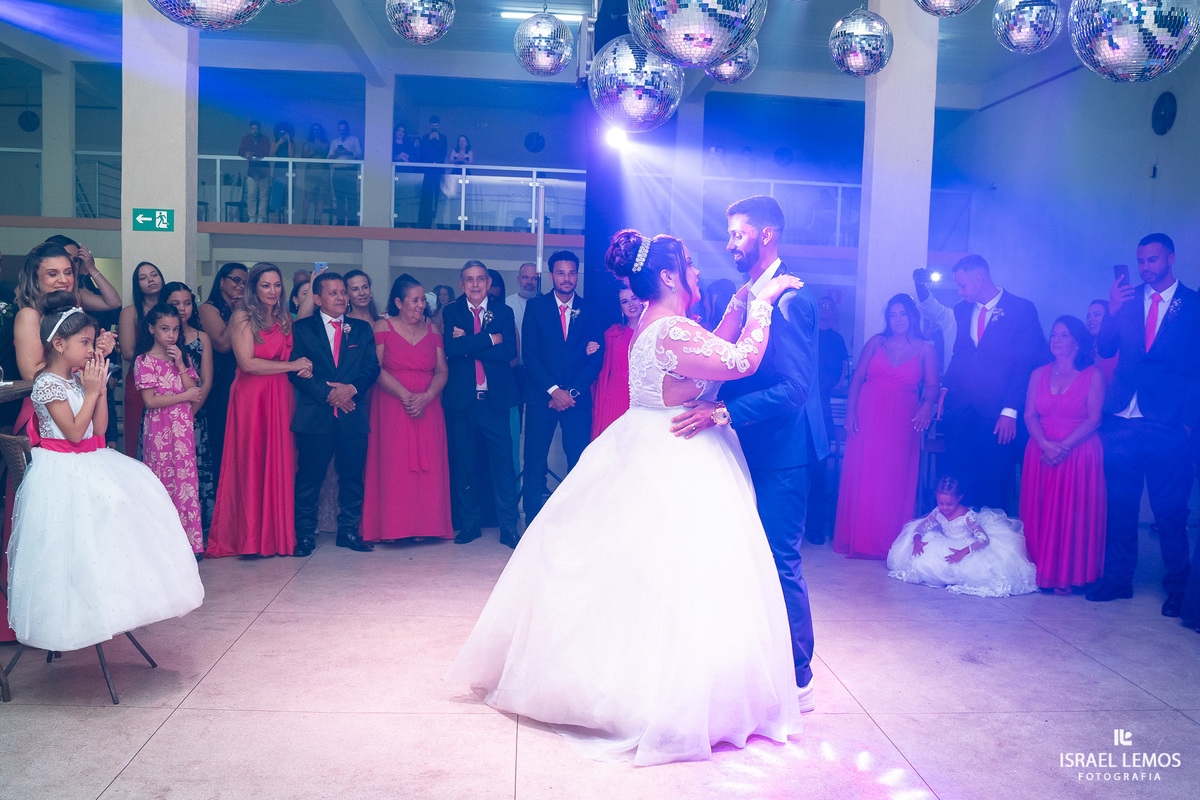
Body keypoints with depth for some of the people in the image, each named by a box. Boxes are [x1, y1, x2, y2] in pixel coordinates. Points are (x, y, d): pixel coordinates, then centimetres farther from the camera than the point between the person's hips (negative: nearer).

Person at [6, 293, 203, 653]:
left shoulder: (79, 378, 10)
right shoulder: (47, 384, -14)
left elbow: (99, 427, 8)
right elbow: (75, 432, -19)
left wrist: (100, 389, -1)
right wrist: (91, 391, -16)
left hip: (90, 465, 8)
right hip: (63, 472, -8)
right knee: (74, 541, -10)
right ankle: (73, 614, 4)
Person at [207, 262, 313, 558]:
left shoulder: (285, 320, 14)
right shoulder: (242, 318, -4)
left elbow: (294, 354, 18)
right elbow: (248, 362, -13)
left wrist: (304, 367, -6)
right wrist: (292, 365, -8)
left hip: (281, 398, 5)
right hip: (250, 398, -5)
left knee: (280, 464, 4)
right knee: (250, 465, -2)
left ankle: (278, 533, 12)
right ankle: (247, 536, 6)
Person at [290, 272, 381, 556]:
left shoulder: (362, 329, 13)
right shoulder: (301, 328, 6)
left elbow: (372, 368, 6)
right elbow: (296, 371, -3)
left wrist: (351, 388, -12)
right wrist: (328, 393, -12)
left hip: (353, 415, 2)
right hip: (315, 415, -2)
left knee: (352, 476, 7)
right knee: (309, 477, 1)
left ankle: (349, 531, 19)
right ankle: (305, 534, 12)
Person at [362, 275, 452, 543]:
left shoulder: (432, 330, 11)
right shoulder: (383, 327, 2)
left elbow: (442, 370, 4)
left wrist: (426, 396, -14)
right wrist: (406, 396, -16)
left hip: (428, 408, 3)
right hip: (391, 407, -3)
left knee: (427, 464, -1)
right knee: (393, 464, -6)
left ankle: (424, 524, 6)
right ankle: (392, 527, 0)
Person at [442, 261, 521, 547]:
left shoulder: (504, 312, 8)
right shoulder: (451, 313, 8)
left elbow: (509, 351, -8)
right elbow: (450, 348, -10)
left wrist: (469, 344, -11)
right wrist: (489, 339, -12)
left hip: (495, 399, -1)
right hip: (461, 399, 1)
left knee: (503, 462, -3)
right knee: (463, 463, 7)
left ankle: (508, 526, 4)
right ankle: (469, 523, 19)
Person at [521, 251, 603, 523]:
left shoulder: (588, 311, 7)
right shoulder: (535, 306, 5)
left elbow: (597, 358, 2)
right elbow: (529, 354, -2)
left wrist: (572, 392, -8)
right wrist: (553, 390, -11)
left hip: (578, 397, 1)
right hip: (542, 396, -1)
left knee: (579, 464, -3)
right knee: (535, 464, -1)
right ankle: (533, 525, 8)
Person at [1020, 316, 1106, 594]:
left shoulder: (1093, 375, 1)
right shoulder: (1039, 374, 11)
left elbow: (1093, 419, -7)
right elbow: (1030, 416, 4)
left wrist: (1064, 446, -17)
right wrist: (1046, 444, -13)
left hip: (1078, 453, -3)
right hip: (1041, 452, 3)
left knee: (1073, 514, -5)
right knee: (1040, 513, 0)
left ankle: (1068, 575, 2)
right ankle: (1042, 572, 7)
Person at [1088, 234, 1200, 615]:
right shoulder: (1128, 300, 11)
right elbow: (1105, 350, 5)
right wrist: (1113, 311, -11)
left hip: (1168, 426, -3)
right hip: (1122, 422, 3)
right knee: (1120, 505, 7)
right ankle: (1118, 579, 17)